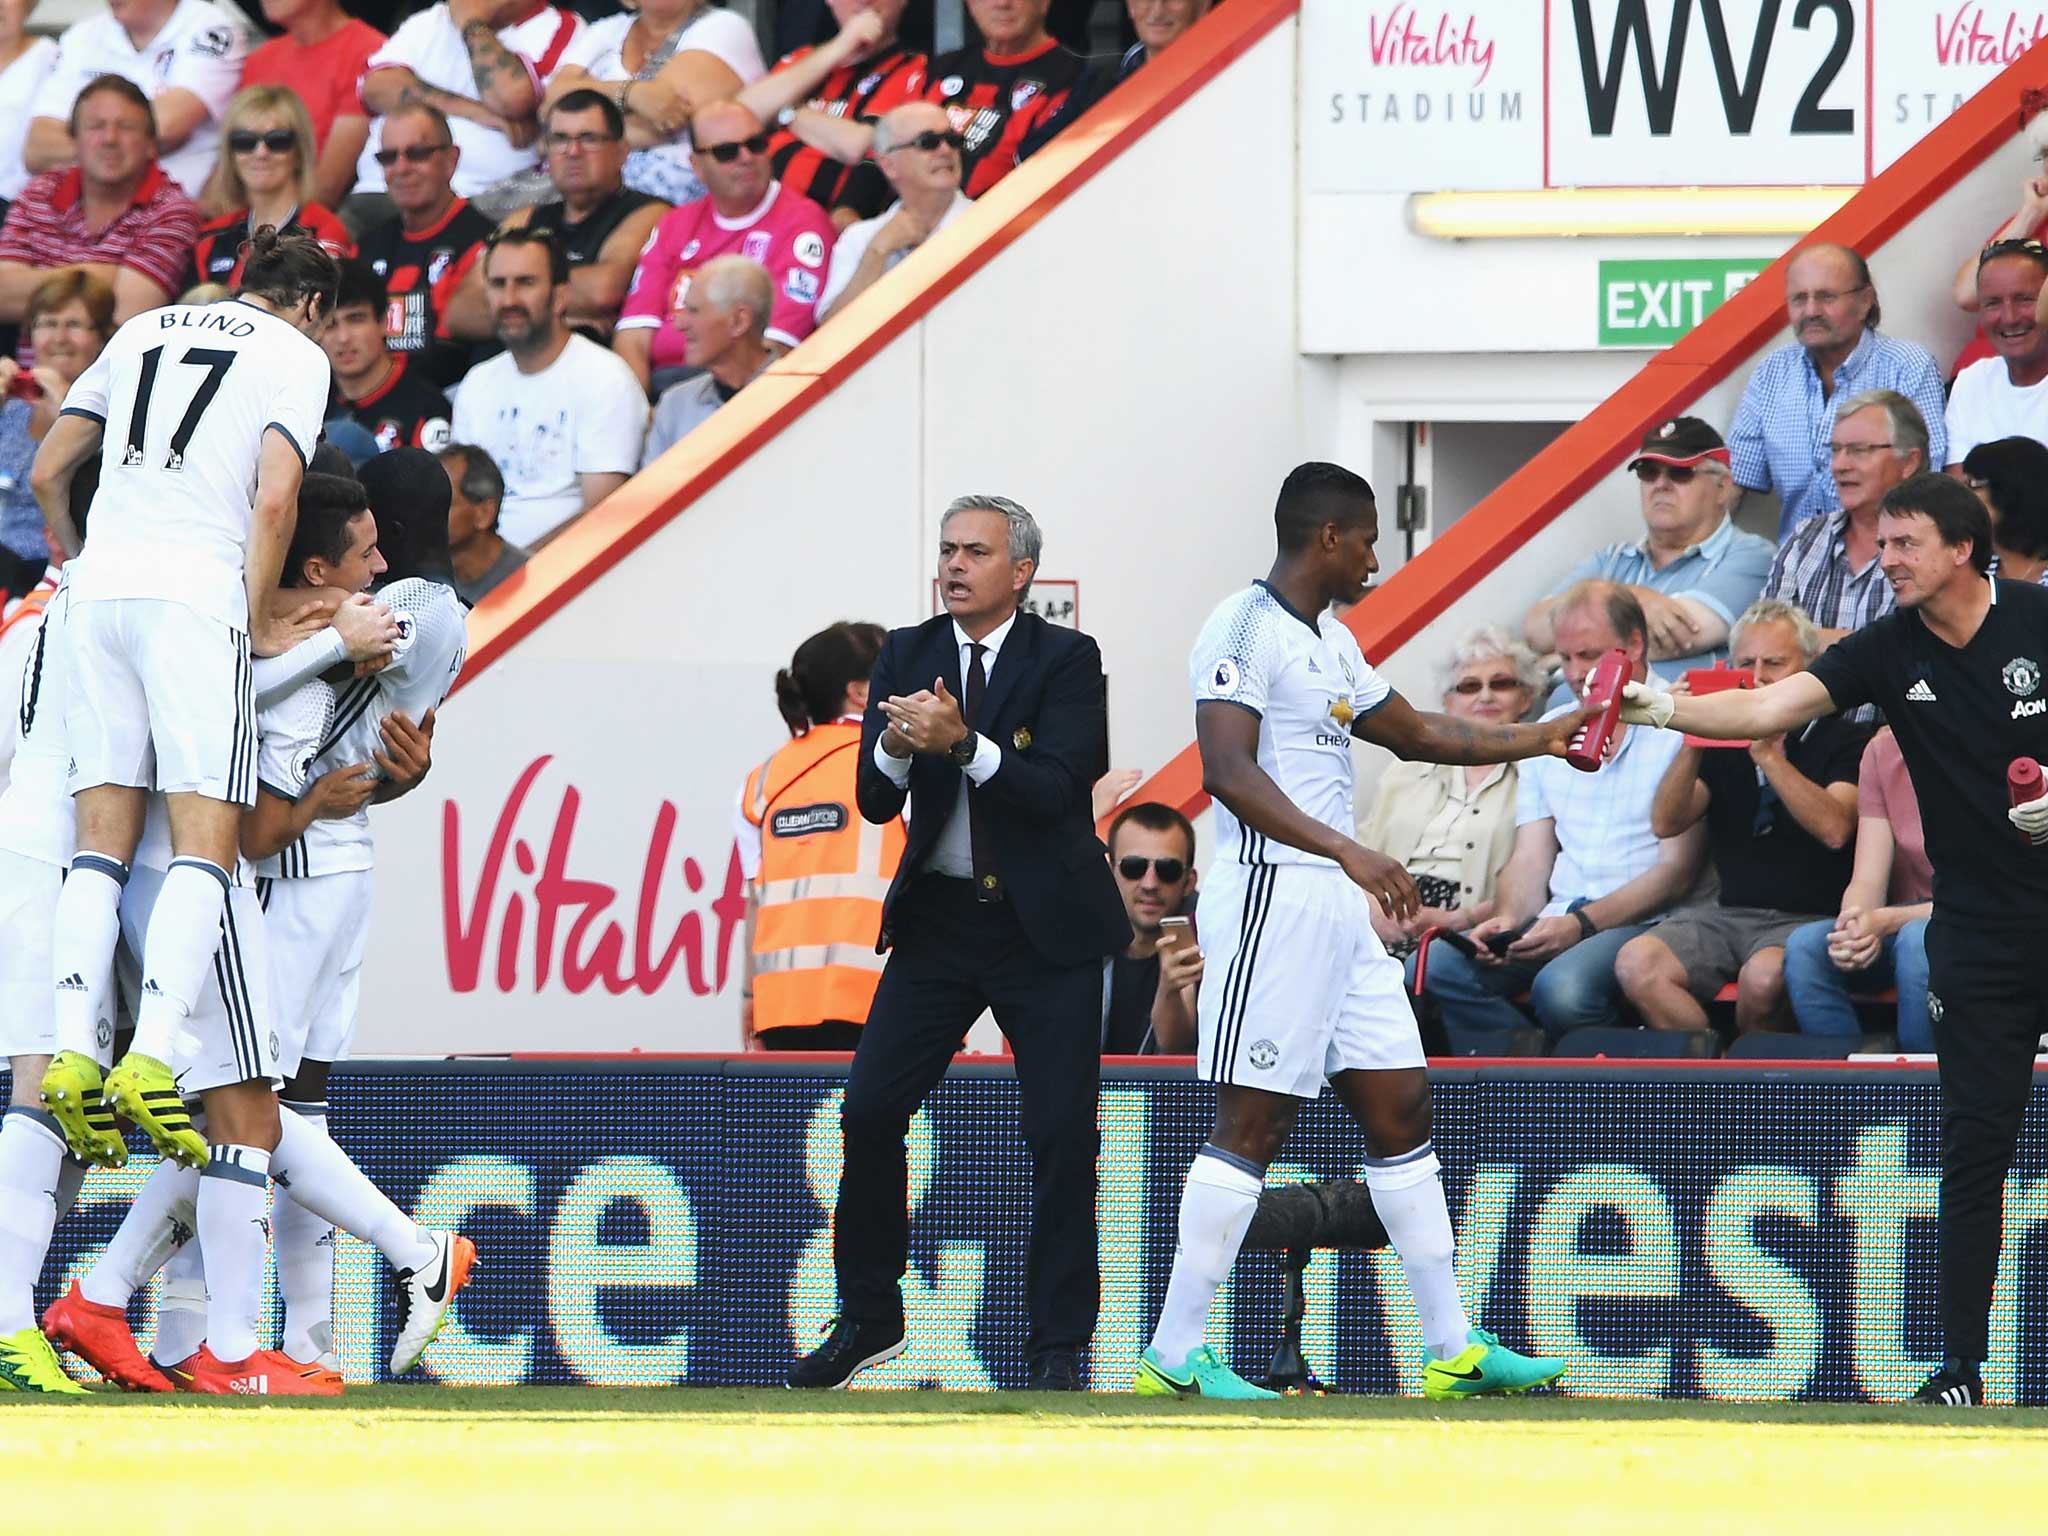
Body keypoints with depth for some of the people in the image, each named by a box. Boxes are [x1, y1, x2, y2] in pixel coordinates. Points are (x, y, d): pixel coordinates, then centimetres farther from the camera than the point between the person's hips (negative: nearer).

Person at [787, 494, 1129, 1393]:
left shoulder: (1066, 660, -6)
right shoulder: (906, 656, 4)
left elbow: (1057, 791, -18)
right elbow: (874, 802, -2)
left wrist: (962, 743, -32)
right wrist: (897, 748, -24)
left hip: (1046, 930, -3)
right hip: (938, 920, 3)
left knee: (1062, 1134, -5)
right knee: (869, 1112, -3)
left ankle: (1058, 1346, 4)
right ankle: (869, 1319, 12)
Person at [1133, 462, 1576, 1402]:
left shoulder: (1330, 643, 19)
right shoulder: (1245, 628, -10)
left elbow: (1416, 734, 33)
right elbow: (1228, 771, -22)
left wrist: (1542, 739, 31)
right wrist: (1343, 849, -30)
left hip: (1338, 906, 10)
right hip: (1270, 893, -10)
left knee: (1399, 1107, 9)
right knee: (1253, 1123, -10)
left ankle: (1453, 1348, 13)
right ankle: (1174, 1356, -8)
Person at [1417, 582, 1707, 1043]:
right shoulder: (1550, 732, 19)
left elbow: (1677, 870, -7)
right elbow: (1530, 858, 16)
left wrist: (1584, 923, -17)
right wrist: (1507, 918, -6)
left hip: (1640, 921, -6)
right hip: (1556, 919, 6)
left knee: (1562, 986, -38)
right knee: (1430, 971, -19)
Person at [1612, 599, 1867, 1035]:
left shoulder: (1844, 739, 4)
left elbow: (1834, 829, -14)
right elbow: (1665, 823, 6)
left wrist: (1769, 756, -19)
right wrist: (1692, 746, -9)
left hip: (1808, 917, -4)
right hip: (1728, 914, 4)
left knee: (1764, 976, -38)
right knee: (1636, 964, -24)